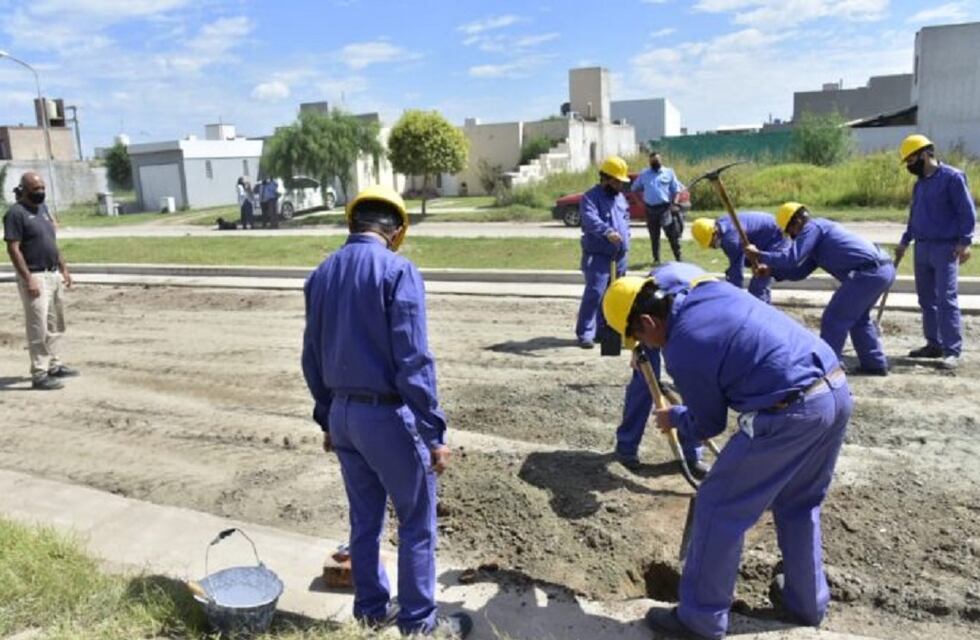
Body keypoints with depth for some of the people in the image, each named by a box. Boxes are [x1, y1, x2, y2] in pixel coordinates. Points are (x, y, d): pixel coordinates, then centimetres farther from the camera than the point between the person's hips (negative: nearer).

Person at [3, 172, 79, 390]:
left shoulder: (43, 208, 13)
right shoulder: (16, 213, -12)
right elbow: (13, 249, -17)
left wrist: (64, 268, 16)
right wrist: (28, 279, -22)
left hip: (54, 274, 8)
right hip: (35, 277, -8)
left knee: (56, 324, 15)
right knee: (39, 327, -7)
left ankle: (55, 365, 25)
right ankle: (39, 374, -1)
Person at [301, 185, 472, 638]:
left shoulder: (321, 274, 6)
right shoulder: (398, 270, -16)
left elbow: (313, 358, 11)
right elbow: (414, 361, -20)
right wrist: (434, 432, -15)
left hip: (342, 413, 7)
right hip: (387, 415, -7)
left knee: (364, 519, 20)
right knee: (417, 521, 10)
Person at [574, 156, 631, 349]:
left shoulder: (620, 197, 16)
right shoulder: (591, 197, -11)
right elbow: (591, 219, -29)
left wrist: (625, 239, 16)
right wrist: (607, 231, -45)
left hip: (619, 255, 8)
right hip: (598, 255, -8)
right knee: (594, 293, -15)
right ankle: (585, 333, -12)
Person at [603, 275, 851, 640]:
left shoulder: (681, 352, -11)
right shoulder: (711, 290, 10)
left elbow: (708, 425, 4)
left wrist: (674, 420, 25)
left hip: (792, 412, -9)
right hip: (837, 389, 9)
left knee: (719, 508, 5)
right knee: (799, 505, 26)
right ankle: (806, 602, 41)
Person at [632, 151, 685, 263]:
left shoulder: (669, 172, 8)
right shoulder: (644, 174, 13)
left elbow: (676, 190, 5)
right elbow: (635, 188, 20)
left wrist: (674, 204, -9)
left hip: (665, 207, -2)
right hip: (650, 209, 3)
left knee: (672, 233, -9)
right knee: (654, 235, 8)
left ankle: (678, 257, -4)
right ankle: (656, 258, 18)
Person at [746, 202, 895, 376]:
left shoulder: (812, 228, -4)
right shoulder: (821, 229, 26)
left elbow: (792, 258, -15)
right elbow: (800, 271, 24)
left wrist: (759, 255, -4)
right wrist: (771, 269, 15)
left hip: (869, 272, -11)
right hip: (885, 268, 11)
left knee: (833, 320, -2)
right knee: (857, 318, 26)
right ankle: (875, 364, 31)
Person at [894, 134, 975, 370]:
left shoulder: (952, 177, -8)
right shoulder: (919, 184, 15)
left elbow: (967, 211, -10)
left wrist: (964, 242, -17)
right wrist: (904, 242, 24)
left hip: (946, 248, -8)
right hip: (922, 247, 8)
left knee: (946, 299, -11)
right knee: (926, 299, 9)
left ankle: (952, 350, -9)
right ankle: (934, 344, 18)